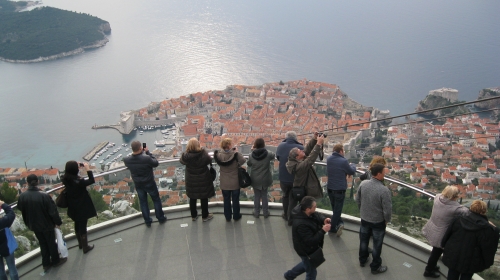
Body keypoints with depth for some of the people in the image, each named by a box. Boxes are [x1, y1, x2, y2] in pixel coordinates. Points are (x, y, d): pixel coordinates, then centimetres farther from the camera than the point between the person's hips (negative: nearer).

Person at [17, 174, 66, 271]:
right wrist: (58, 222, -4)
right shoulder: (44, 196, -27)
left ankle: (46, 263, 32)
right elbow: (53, 211, -20)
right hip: (46, 224, -4)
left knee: (42, 243, 21)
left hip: (34, 225, 4)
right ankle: (55, 261, 33)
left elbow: (21, 209, 3)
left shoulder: (22, 196, -15)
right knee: (51, 243, 16)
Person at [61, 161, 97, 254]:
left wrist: (78, 166, 1)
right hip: (82, 208, -7)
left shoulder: (66, 179, -9)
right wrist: (87, 169, -20)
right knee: (83, 226, 8)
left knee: (77, 225, 24)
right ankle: (85, 247, 24)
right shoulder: (79, 181, -30)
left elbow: (69, 173, 12)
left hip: (73, 208, 7)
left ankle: (80, 243, 44)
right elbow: (92, 180, -21)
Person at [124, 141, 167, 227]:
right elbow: (156, 163, -15)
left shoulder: (126, 160, -20)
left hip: (138, 185, 3)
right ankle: (161, 218, 35)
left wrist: (143, 153, -7)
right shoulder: (147, 158, -33)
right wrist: (148, 152, -11)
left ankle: (147, 221, 34)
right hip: (149, 183, -3)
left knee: (143, 202, 21)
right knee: (156, 200, 20)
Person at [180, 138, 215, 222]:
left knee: (192, 198, 19)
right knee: (204, 198, 14)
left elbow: (181, 160, 2)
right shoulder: (203, 153, -24)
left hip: (191, 181, 2)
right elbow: (209, 161, -8)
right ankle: (205, 216, 27)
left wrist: (187, 151, 4)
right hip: (203, 180, -2)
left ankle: (193, 216, 33)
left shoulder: (186, 155, -18)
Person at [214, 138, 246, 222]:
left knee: (226, 200, 18)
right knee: (235, 200, 17)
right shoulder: (235, 154, -24)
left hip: (224, 183, 2)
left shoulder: (219, 155, -15)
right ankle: (236, 216, 31)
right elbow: (243, 161, -13)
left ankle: (228, 217, 31)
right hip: (235, 183, -2)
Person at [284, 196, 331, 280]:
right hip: (307, 251, -9)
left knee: (306, 264, 33)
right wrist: (323, 231, -33)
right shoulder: (301, 224, -40)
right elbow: (311, 241, -35)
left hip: (309, 247, 9)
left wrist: (323, 220, -18)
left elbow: (317, 216, 3)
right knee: (311, 273, 14)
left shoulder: (303, 211, -15)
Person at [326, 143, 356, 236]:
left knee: (334, 208, 20)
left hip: (330, 188, 5)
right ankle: (333, 228, 11)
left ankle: (339, 223, 12)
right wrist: (353, 165, 16)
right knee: (337, 209, 7)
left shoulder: (329, 159, -2)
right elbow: (352, 172, -6)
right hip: (340, 189, -5)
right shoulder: (343, 161, -20)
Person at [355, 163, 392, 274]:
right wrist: (387, 220, -3)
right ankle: (375, 267, 33)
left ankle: (362, 260, 46)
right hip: (378, 221, -5)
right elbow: (387, 209, -23)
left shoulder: (363, 184, -14)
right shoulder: (384, 190, -30)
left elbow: (358, 200, 0)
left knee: (364, 240, 25)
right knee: (377, 245, 15)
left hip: (364, 219, 5)